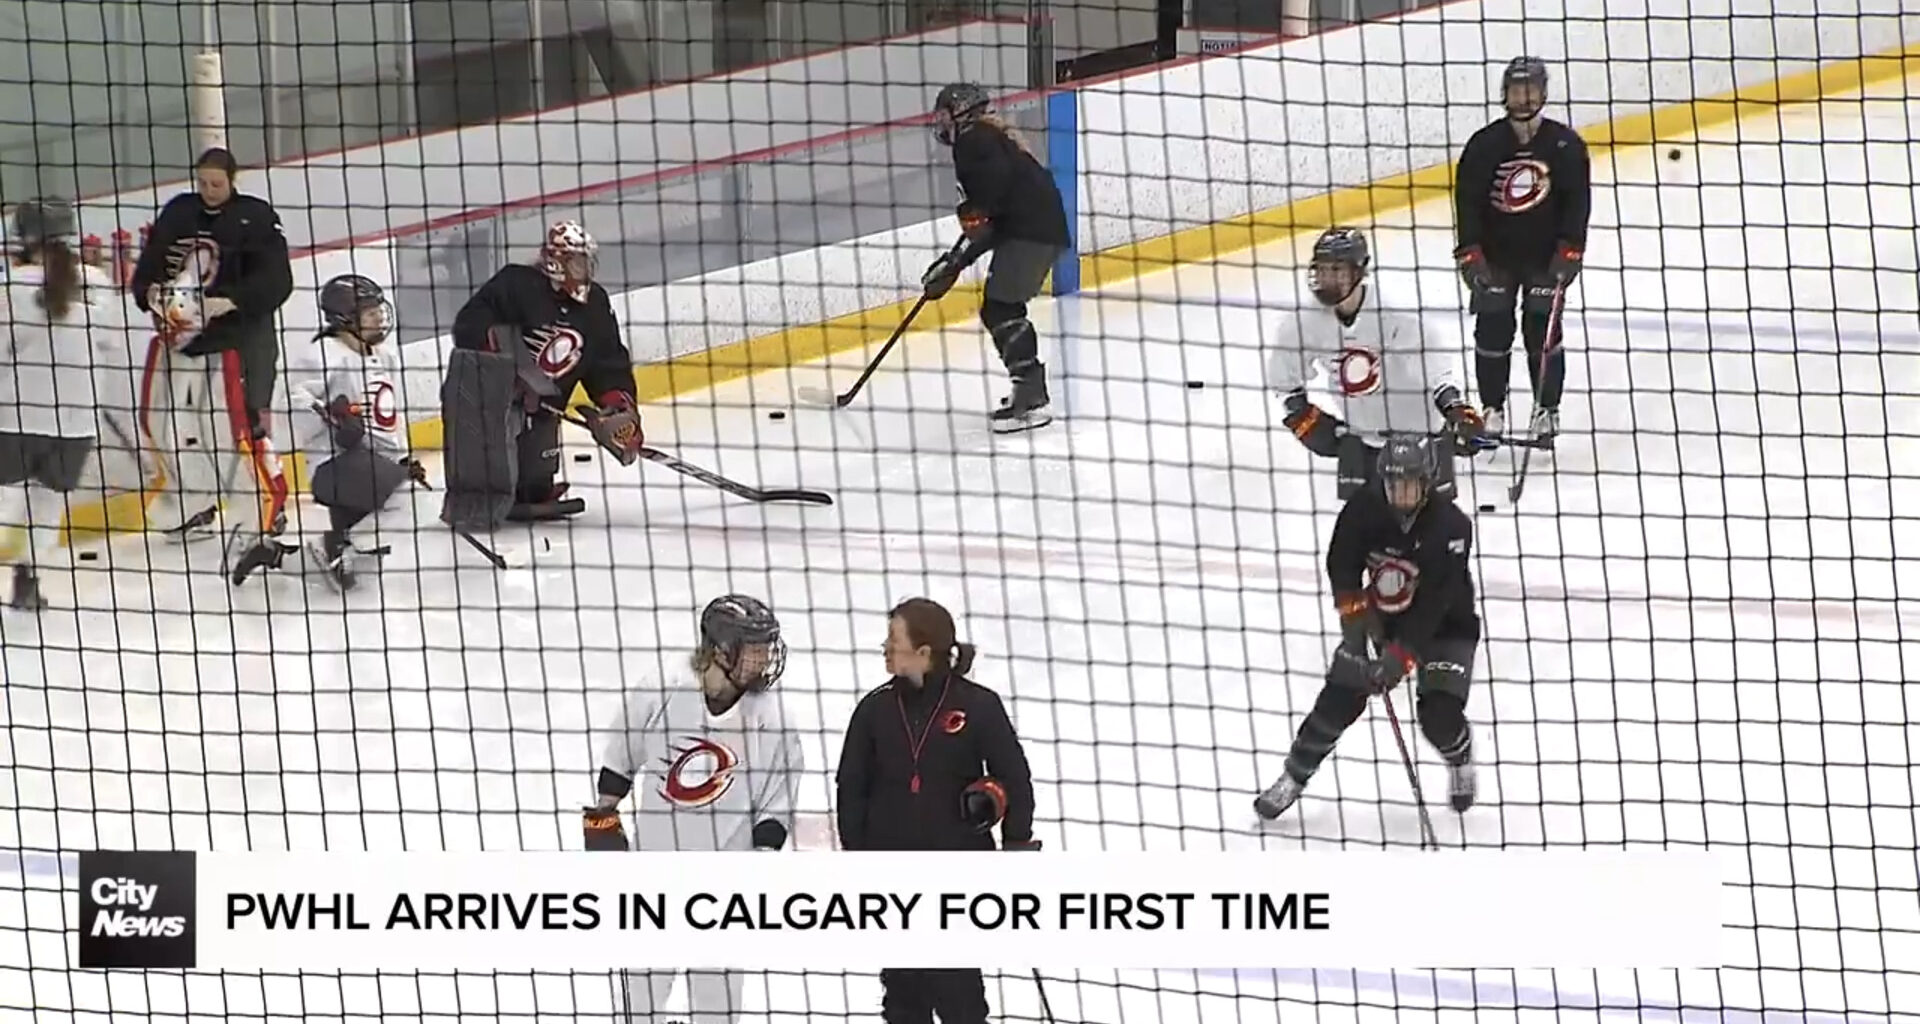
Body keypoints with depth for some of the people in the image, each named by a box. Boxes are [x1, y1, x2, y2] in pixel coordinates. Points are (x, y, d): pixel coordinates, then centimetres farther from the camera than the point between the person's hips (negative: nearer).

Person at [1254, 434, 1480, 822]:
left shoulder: (1451, 526, -28)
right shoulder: (1364, 510, -18)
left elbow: (1434, 604, -30)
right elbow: (1340, 564, -11)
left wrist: (1400, 656, -35)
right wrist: (1355, 611, -26)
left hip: (1443, 626, -3)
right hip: (1378, 619, 3)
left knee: (1439, 713, -16)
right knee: (1339, 699, -8)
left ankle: (1460, 760, 18)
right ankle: (1294, 775, 9)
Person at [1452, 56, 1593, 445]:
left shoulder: (1565, 144, -6)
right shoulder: (1484, 145, -6)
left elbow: (1577, 201, -6)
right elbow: (1466, 201, -6)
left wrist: (1569, 253, -13)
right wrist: (1470, 255, -13)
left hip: (1546, 256, -1)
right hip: (1495, 255, 1)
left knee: (1544, 332, 0)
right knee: (1492, 332, 1)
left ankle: (1547, 410, 11)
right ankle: (1492, 410, 13)